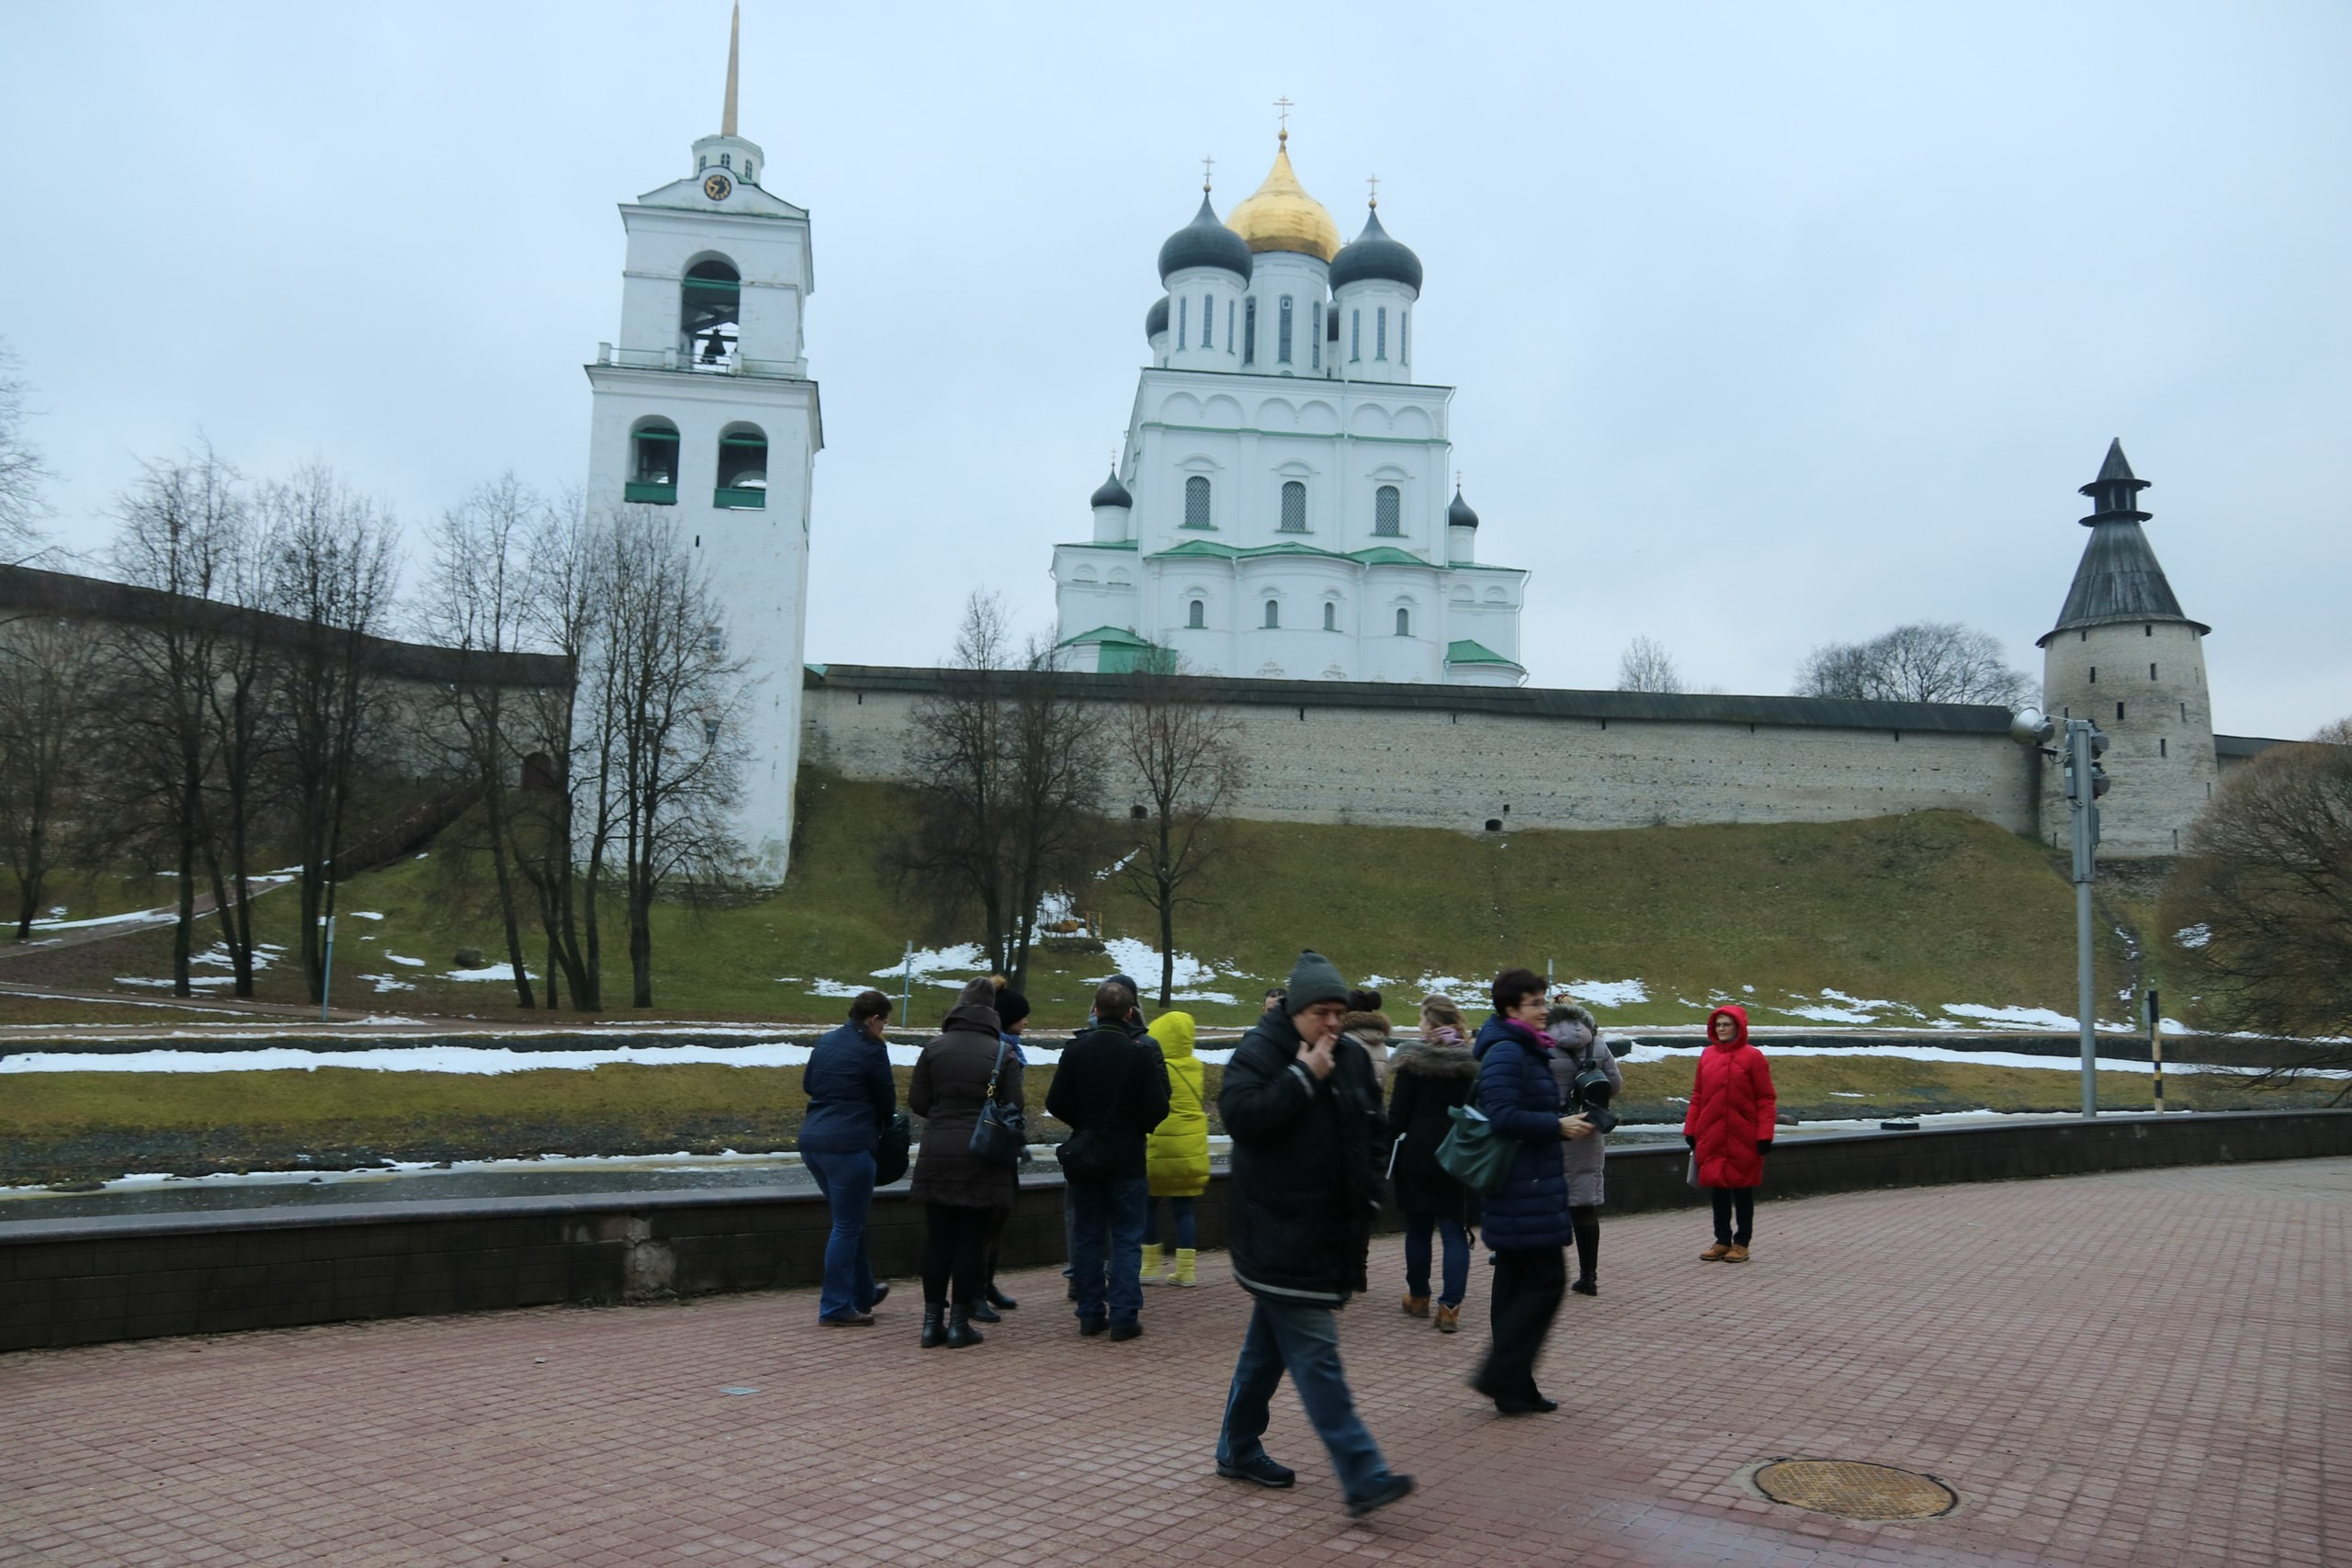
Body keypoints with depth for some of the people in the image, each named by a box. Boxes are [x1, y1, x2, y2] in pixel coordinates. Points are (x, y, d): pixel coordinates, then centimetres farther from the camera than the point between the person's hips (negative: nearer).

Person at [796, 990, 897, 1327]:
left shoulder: (826, 1042, 12)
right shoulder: (871, 1050, -10)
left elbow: (807, 1084, 23)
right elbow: (887, 1100, -2)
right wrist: (883, 1121, 18)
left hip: (813, 1140, 8)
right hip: (848, 1144, -8)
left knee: (850, 1219, 21)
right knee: (847, 1226, 2)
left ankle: (863, 1293, 33)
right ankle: (836, 1308, 7)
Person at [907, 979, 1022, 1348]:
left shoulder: (934, 1048, 1)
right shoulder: (1002, 1053, -4)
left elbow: (917, 1102, 2)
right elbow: (1013, 1107, -5)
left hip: (937, 1155, 2)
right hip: (981, 1156, -2)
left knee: (937, 1238, 9)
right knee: (970, 1240, 5)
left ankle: (932, 1321, 13)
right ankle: (959, 1323, 7)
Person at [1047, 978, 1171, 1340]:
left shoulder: (1075, 1049, -5)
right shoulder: (1142, 1052, -12)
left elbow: (1056, 1103, -5)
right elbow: (1157, 1109, -13)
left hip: (1084, 1153, 2)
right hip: (1127, 1157, -2)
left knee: (1086, 1236, 11)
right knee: (1126, 1239, 5)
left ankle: (1091, 1314, 14)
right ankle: (1124, 1316, 1)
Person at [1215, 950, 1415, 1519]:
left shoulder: (1353, 1058, 10)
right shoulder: (1258, 1052, -10)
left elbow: (1372, 1131, 20)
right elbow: (1240, 1114, -25)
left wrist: (1369, 1194, 10)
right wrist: (1304, 1078, -21)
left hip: (1329, 1232, 7)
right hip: (1278, 1237, -7)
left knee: (1270, 1344, 18)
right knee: (1316, 1355, -9)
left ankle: (1238, 1449, 31)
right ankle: (1362, 1477, -10)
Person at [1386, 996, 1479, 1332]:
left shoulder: (1412, 1060, -10)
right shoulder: (1471, 1061, 2)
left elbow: (1399, 1114, -8)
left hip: (1418, 1153, -2)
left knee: (1418, 1228, 13)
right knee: (1454, 1230, 3)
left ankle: (1419, 1297, 24)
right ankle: (1450, 1306, -5)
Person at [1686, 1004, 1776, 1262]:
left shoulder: (1752, 1056, -5)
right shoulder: (1707, 1055, 7)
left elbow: (1765, 1100, -5)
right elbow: (1698, 1095, 11)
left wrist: (1764, 1135, -10)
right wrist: (1690, 1129, 7)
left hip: (1742, 1138, -4)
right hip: (1711, 1138, 4)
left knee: (1742, 1189, 6)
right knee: (1717, 1188, 9)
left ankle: (1741, 1243, 16)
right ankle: (1722, 1241, 20)